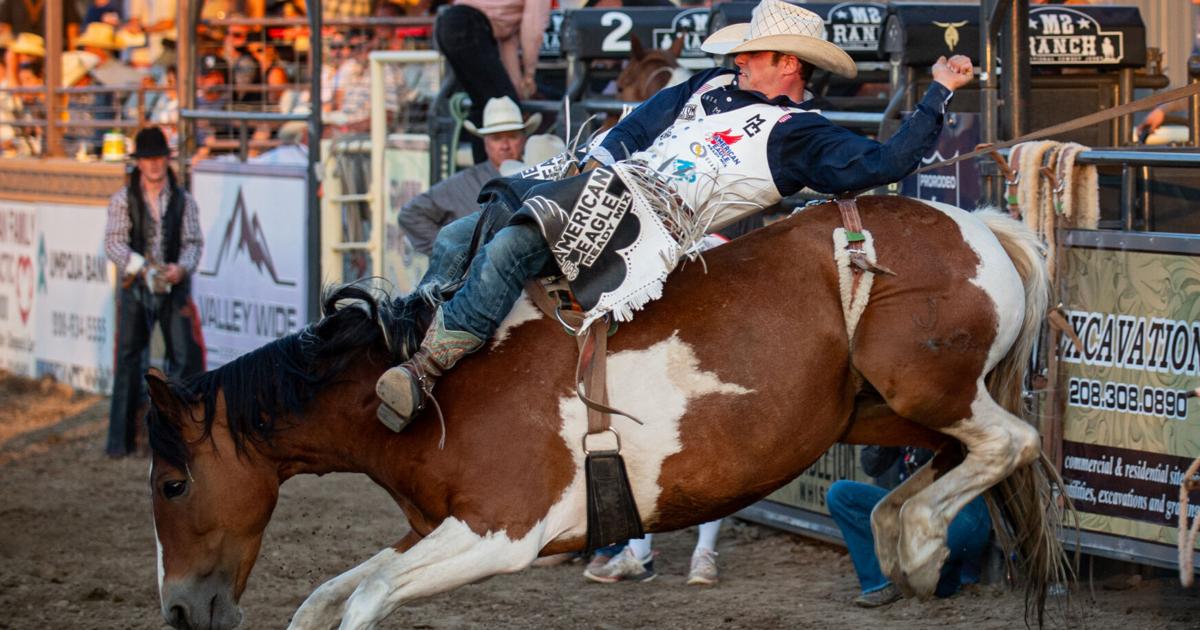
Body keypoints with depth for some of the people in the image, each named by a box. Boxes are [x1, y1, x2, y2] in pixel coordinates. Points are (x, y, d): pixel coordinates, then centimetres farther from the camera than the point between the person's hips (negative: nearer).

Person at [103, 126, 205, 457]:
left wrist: (181, 267, -20)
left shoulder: (183, 200, 4)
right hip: (135, 288, -1)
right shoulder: (123, 200, 0)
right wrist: (140, 266, -22)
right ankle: (121, 439, 7)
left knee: (186, 355, -4)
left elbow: (193, 241, 1)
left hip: (174, 287, 1)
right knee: (129, 359, 2)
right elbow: (113, 242, -6)